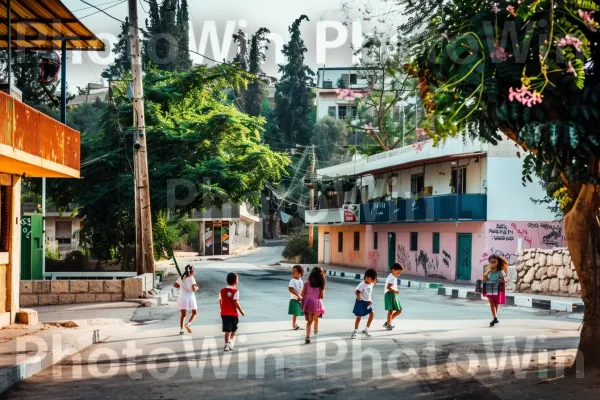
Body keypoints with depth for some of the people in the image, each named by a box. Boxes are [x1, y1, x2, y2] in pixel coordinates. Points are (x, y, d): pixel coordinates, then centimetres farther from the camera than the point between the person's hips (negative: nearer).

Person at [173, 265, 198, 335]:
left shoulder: (181, 278, 6)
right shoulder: (191, 278, -11)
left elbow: (175, 285, 12)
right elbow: (194, 289, -20)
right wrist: (197, 287, 1)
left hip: (182, 298, 4)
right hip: (190, 298, -4)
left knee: (183, 315, 10)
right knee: (195, 313, 14)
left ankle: (181, 330, 4)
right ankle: (188, 324, -8)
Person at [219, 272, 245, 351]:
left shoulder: (222, 291, 1)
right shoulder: (235, 291, -12)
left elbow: (220, 302, 5)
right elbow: (236, 303, -16)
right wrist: (241, 311, -5)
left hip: (224, 314, 3)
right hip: (233, 314, -3)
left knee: (227, 331, 7)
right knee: (234, 330, 14)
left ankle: (227, 344, 4)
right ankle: (230, 342, -4)